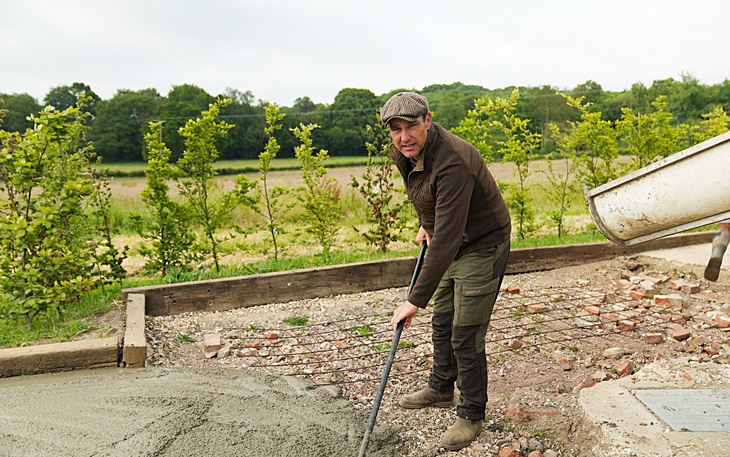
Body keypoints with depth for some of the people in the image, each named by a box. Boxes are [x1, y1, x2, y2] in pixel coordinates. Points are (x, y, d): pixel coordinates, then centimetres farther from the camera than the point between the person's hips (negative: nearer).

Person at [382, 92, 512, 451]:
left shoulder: (452, 162, -35)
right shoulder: (403, 153, -7)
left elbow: (447, 237, -39)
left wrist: (416, 299, -39)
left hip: (482, 248, -9)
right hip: (450, 246, 9)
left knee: (466, 337, -4)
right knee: (442, 323, 21)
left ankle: (472, 415, 17)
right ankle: (441, 389, 42)